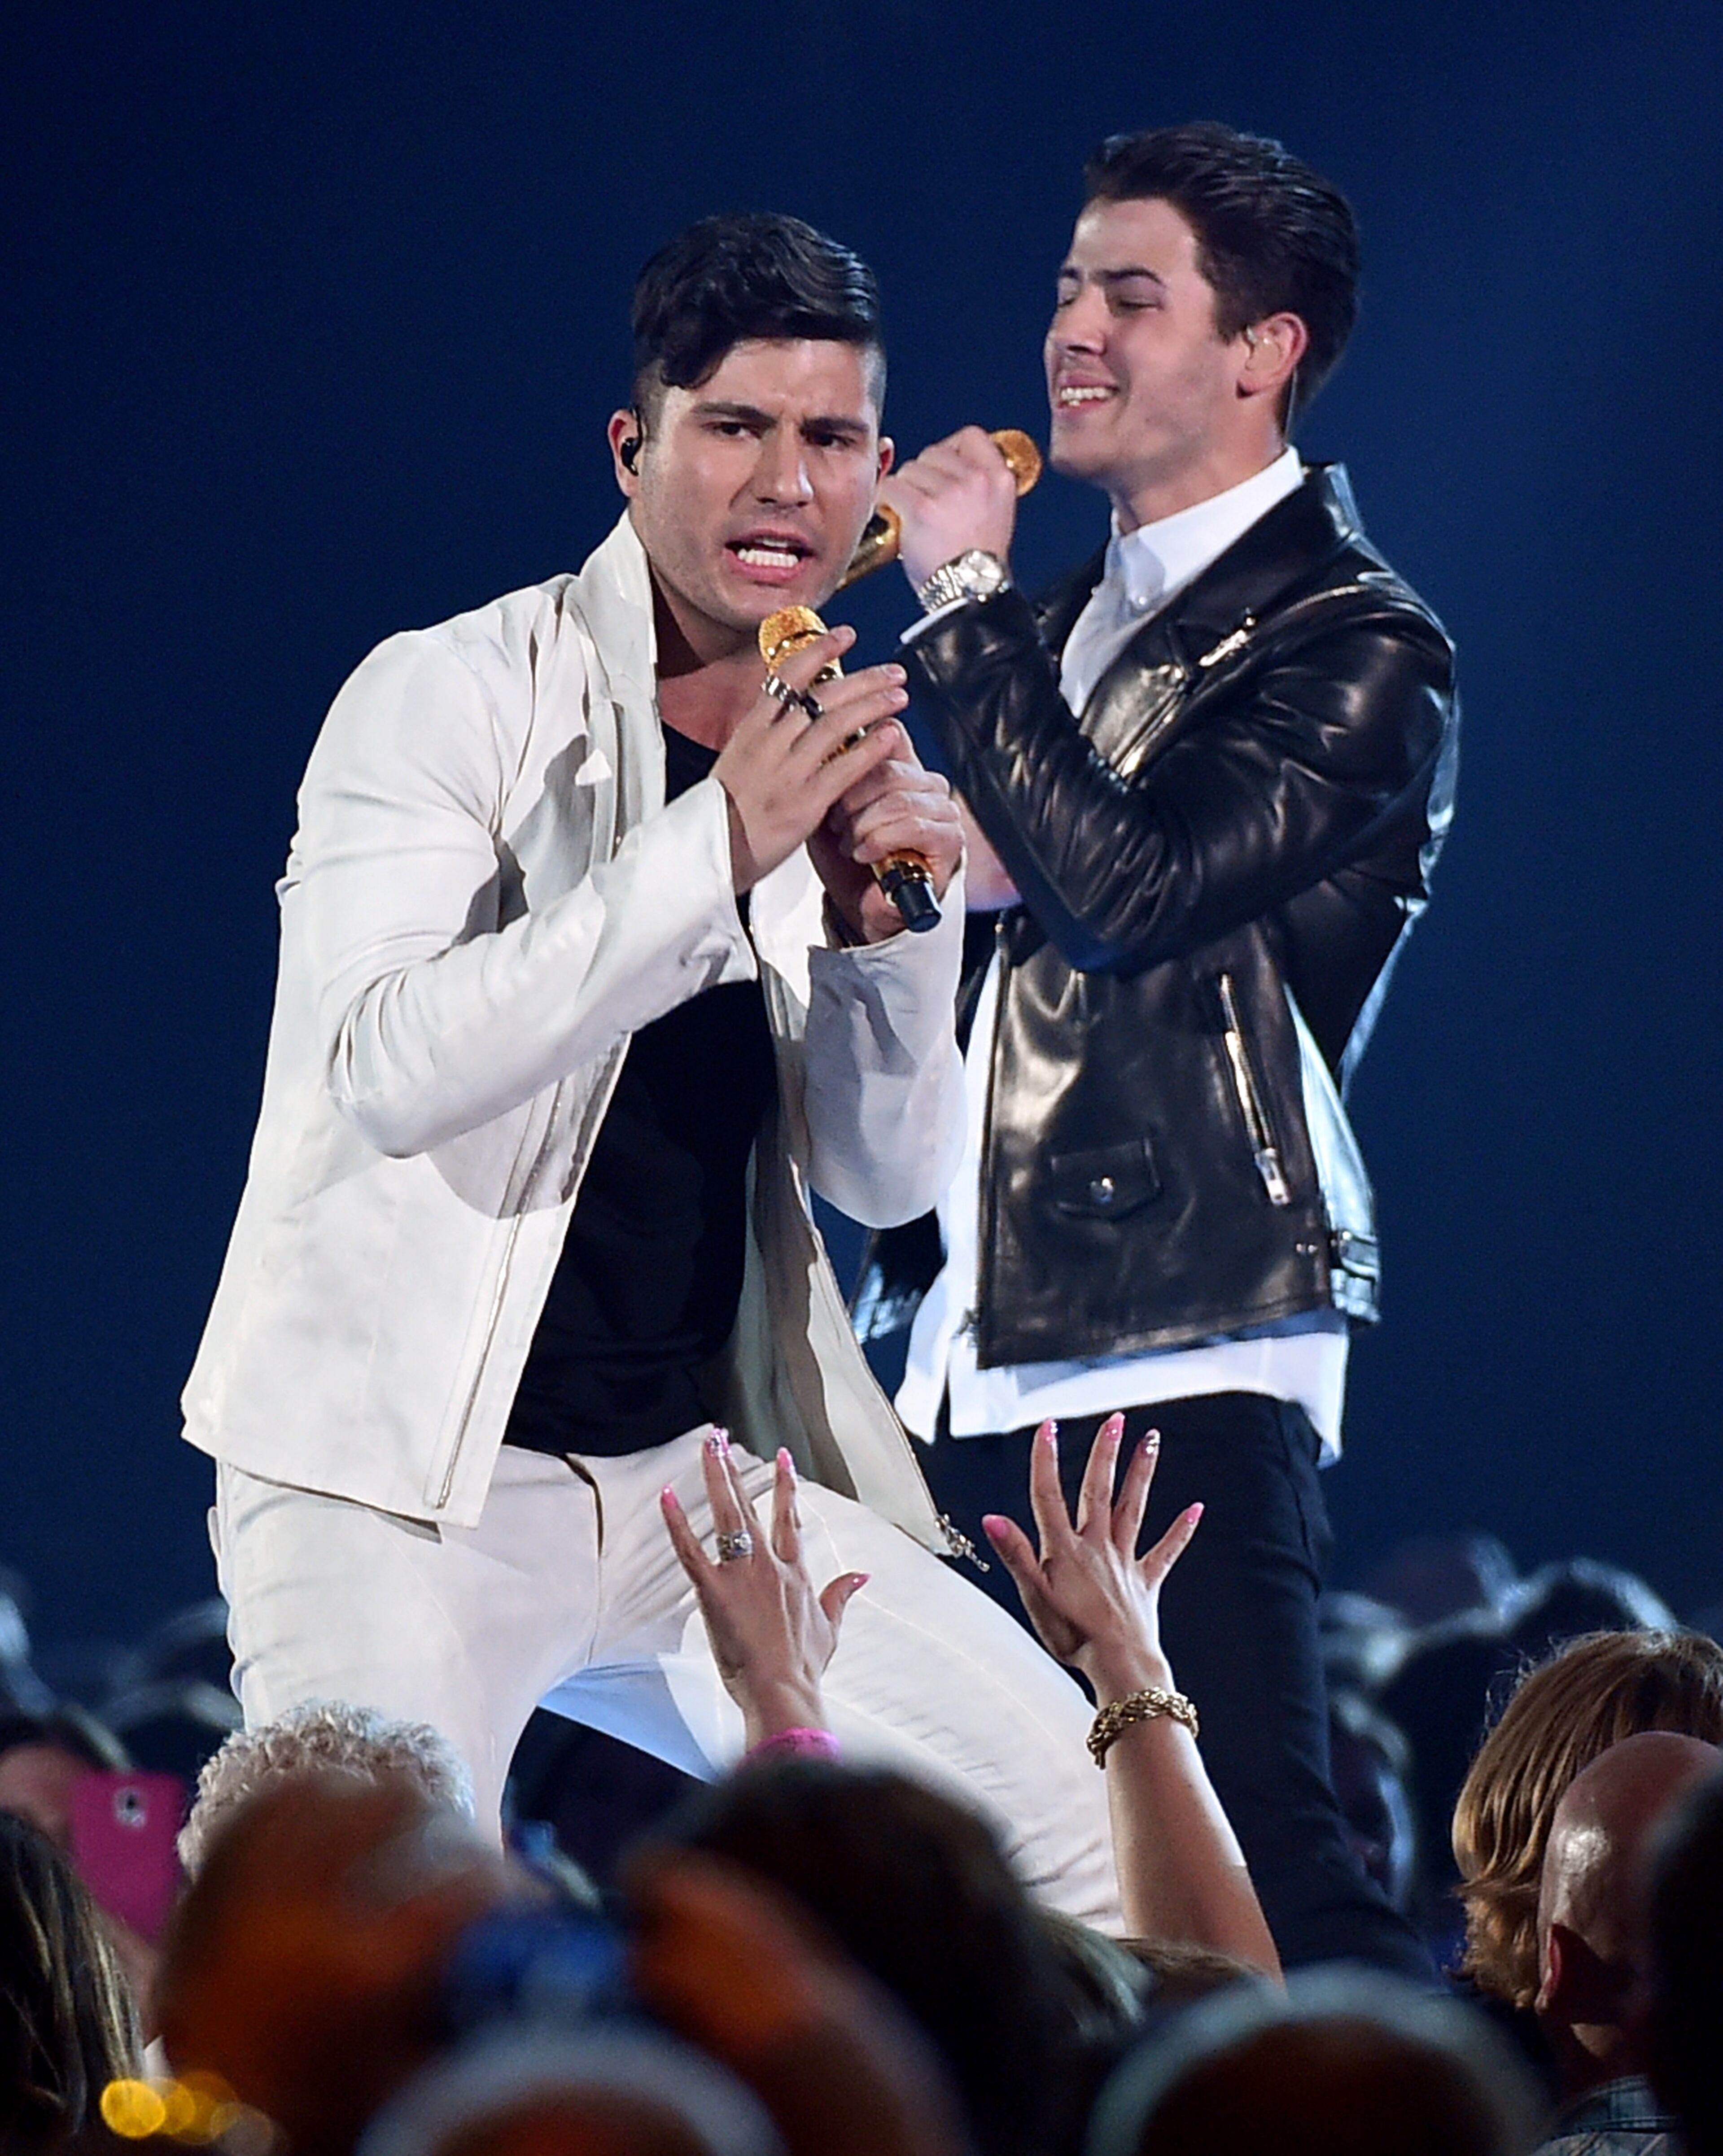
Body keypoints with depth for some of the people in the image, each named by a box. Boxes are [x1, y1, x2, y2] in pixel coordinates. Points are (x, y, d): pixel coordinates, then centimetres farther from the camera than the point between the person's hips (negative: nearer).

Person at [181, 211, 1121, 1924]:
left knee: (1101, 1845, 0)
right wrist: (719, 848, -29)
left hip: (695, 1475, 6)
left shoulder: (842, 749, 10)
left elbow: (886, 1179, 10)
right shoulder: (449, 699, -8)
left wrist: (885, 929, -9)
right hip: (401, 1482, -6)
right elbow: (390, 1069, -23)